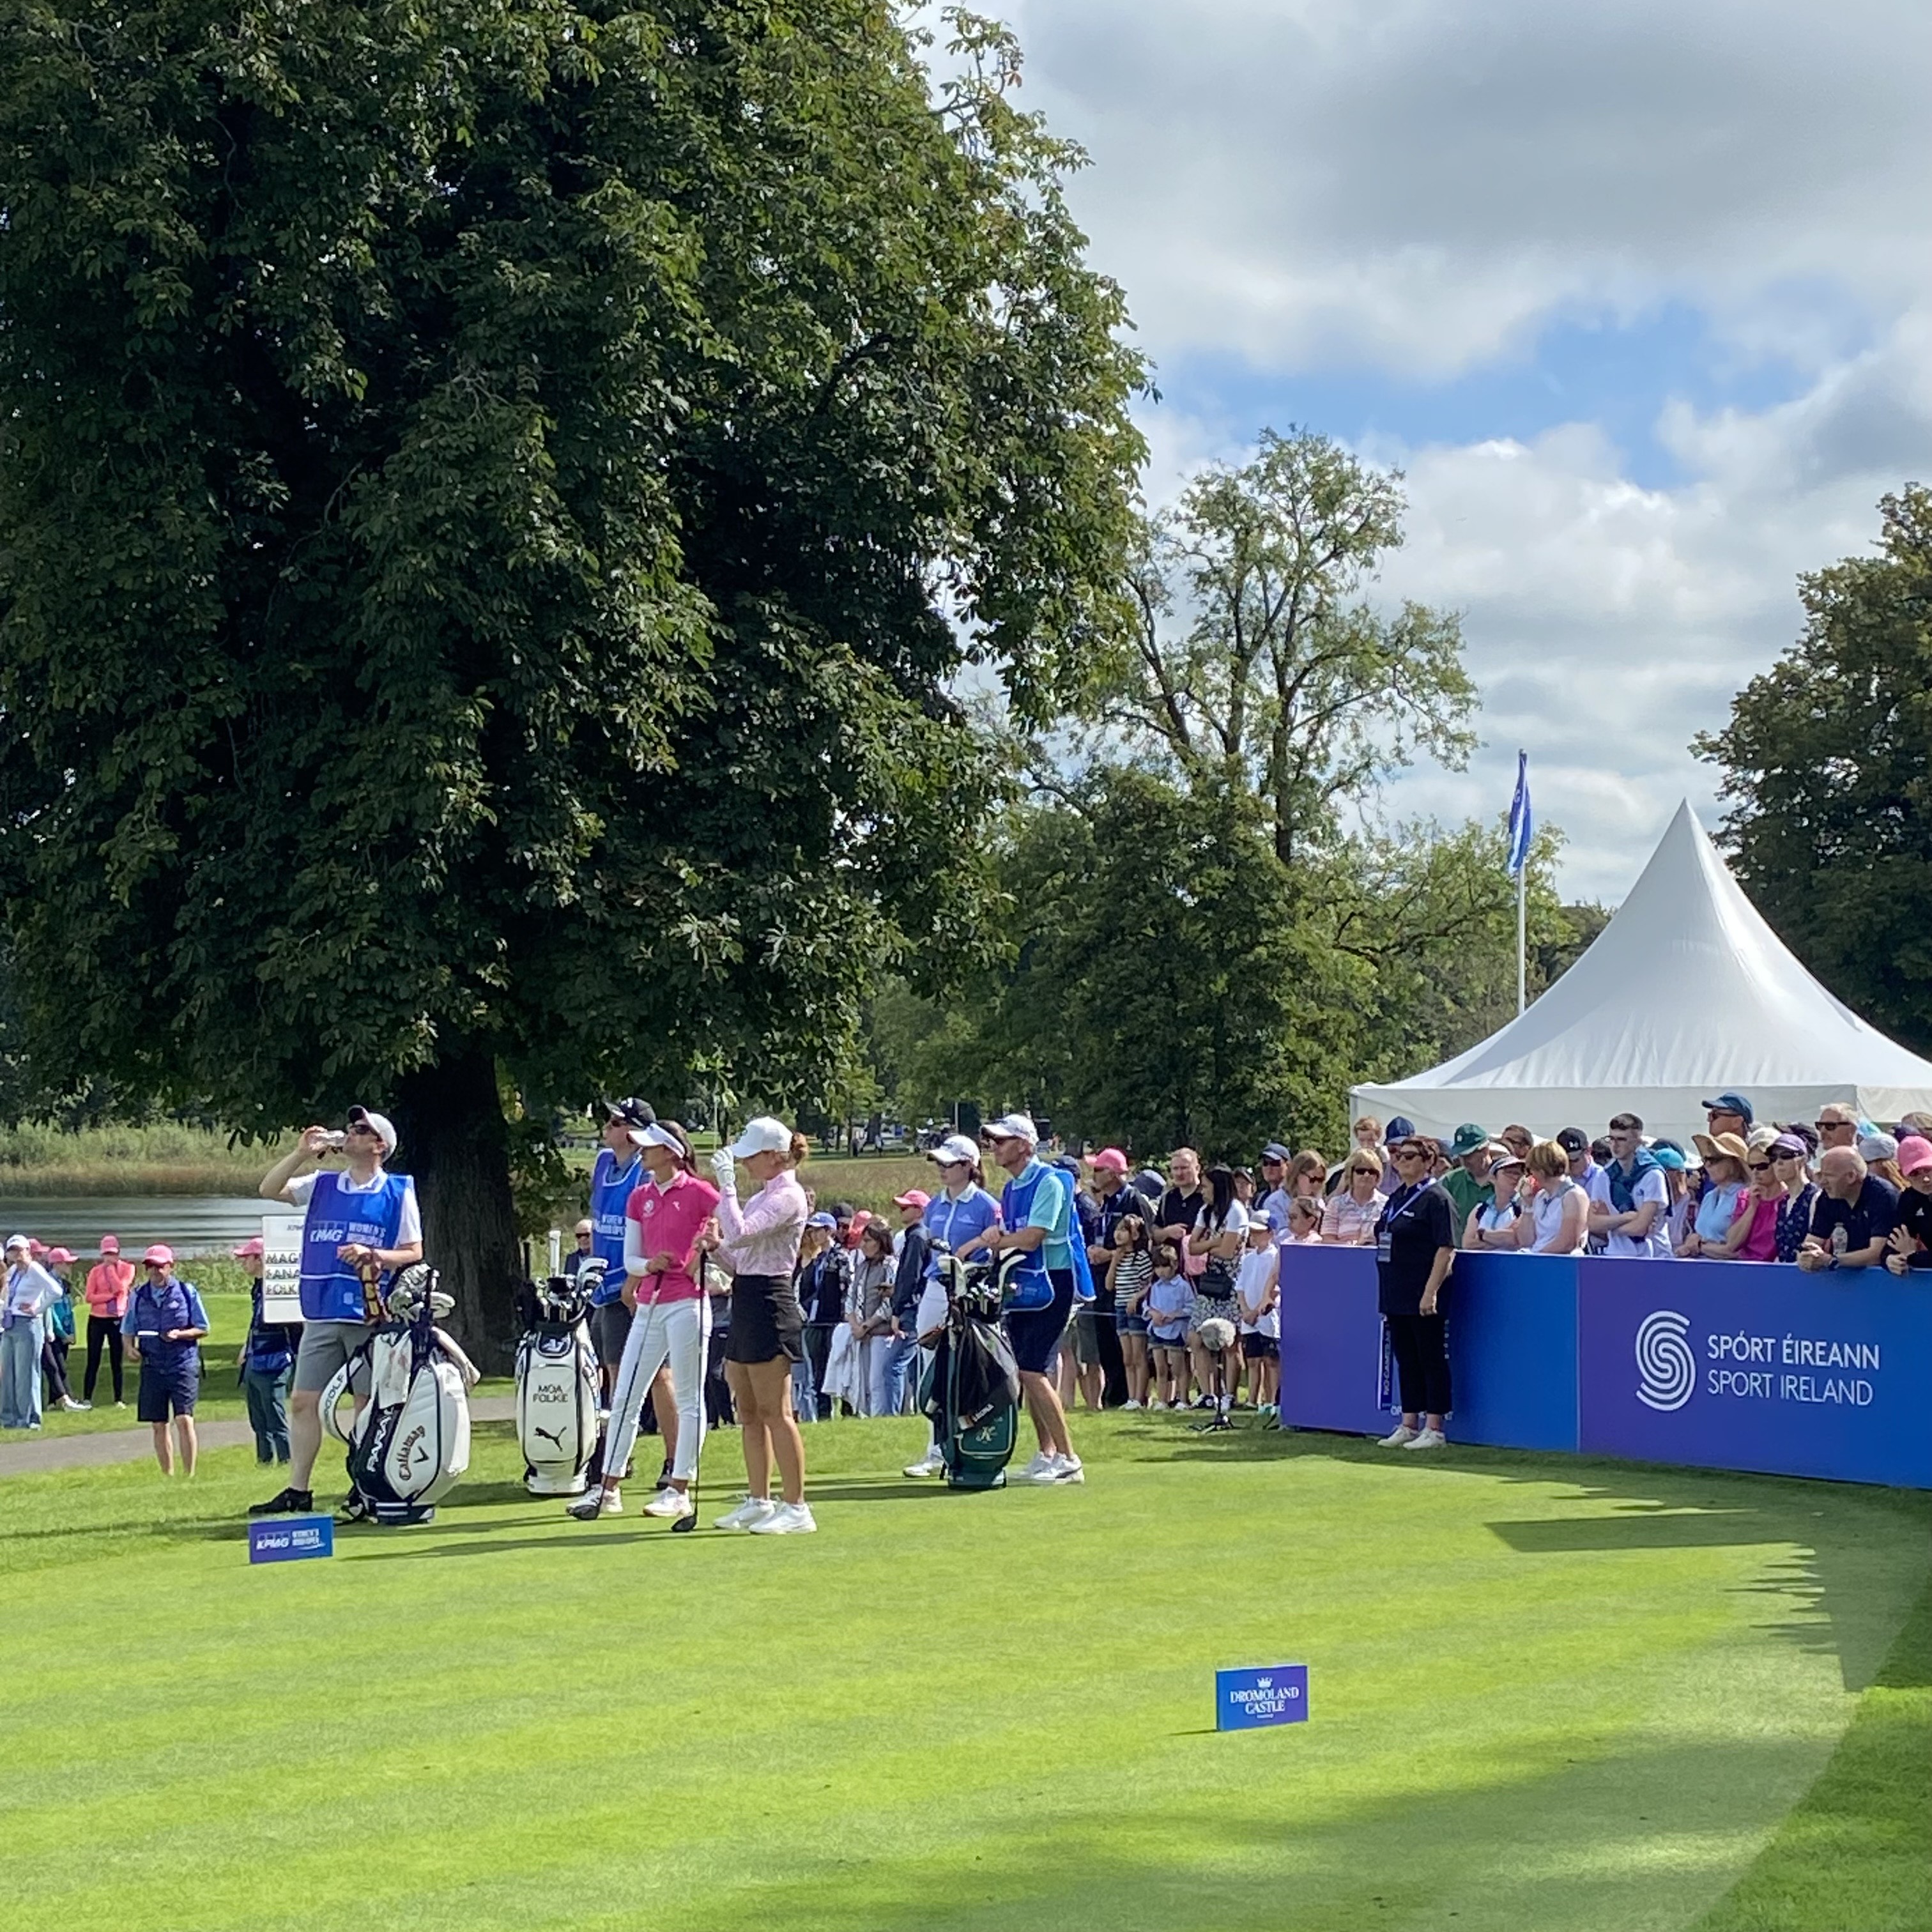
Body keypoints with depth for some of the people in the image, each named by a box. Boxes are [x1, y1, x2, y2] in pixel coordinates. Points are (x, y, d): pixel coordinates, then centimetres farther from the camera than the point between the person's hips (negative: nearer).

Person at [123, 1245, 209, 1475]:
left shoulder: (187, 1292, 0)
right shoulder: (138, 1296, 8)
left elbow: (203, 1329, 3)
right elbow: (128, 1331, 18)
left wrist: (180, 1334, -15)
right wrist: (131, 1348, -4)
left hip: (183, 1363, -3)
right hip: (152, 1365, 3)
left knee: (184, 1420, -13)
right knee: (158, 1426, 6)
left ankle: (189, 1475, -7)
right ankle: (167, 1476, 15)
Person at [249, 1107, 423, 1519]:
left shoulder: (398, 1192, 2)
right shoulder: (322, 1185, 13)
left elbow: (413, 1252, 1)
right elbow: (269, 1190, 7)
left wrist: (373, 1255, -15)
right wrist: (301, 1154, -3)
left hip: (372, 1315, -4)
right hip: (321, 1314, 4)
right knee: (303, 1402, 4)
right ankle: (297, 1492, 10)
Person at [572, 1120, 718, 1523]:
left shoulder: (698, 1192, -6)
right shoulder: (639, 1199, 11)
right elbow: (631, 1259, 12)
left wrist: (706, 1249, -12)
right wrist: (649, 1266, -8)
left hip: (687, 1304, -7)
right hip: (648, 1305, 7)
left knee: (688, 1399, 1)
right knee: (624, 1398, 6)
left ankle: (679, 1490, 6)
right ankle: (609, 1489, 10)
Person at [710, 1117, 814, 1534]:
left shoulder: (788, 1197, -12)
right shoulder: (763, 1196, 18)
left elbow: (739, 1233, -26)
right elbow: (739, 1259, 19)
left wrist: (726, 1184, -20)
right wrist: (717, 1248, 0)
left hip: (769, 1303, -10)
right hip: (746, 1302, 10)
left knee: (775, 1412, -8)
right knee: (749, 1412, 12)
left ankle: (796, 1507, -6)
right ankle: (759, 1501, 19)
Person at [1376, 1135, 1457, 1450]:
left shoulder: (1436, 1197, -10)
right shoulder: (1396, 1197, 15)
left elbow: (1446, 1249, -16)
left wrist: (1431, 1292, -22)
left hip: (1422, 1297, -9)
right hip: (1395, 1296, 9)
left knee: (1432, 1361, -1)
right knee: (1406, 1361, 13)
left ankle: (1434, 1430, 2)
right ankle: (1408, 1426, 20)